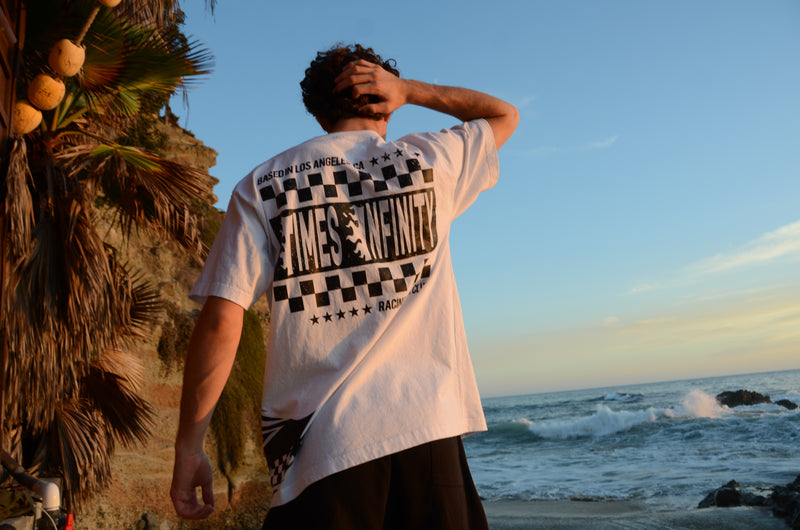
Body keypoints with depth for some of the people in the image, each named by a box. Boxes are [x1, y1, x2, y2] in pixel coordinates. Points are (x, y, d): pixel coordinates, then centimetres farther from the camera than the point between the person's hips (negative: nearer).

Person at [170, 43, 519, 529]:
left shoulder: (263, 187, 4)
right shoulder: (428, 162, 5)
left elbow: (221, 320, -4)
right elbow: (505, 114, 26)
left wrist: (189, 447, 3)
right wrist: (408, 89, 16)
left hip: (320, 448, 0)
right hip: (427, 427, 1)